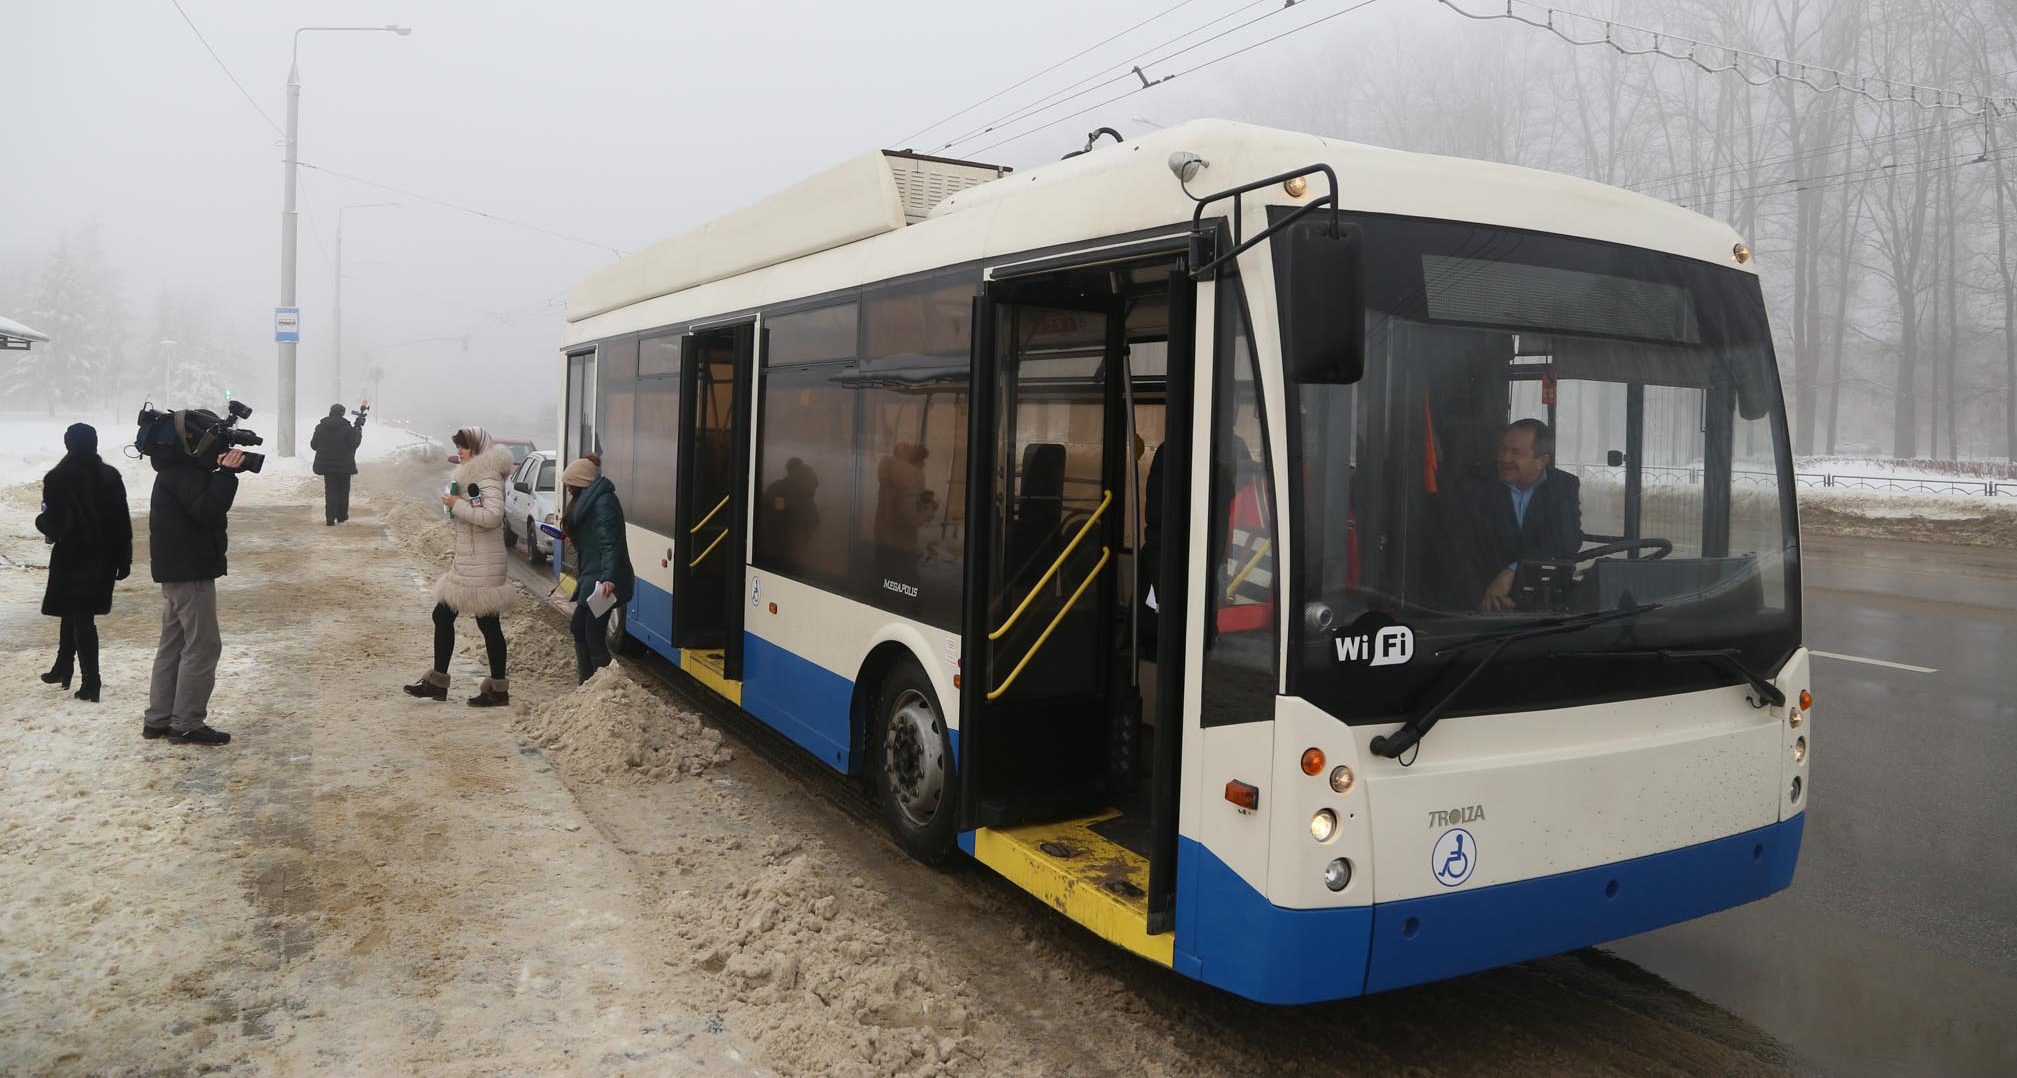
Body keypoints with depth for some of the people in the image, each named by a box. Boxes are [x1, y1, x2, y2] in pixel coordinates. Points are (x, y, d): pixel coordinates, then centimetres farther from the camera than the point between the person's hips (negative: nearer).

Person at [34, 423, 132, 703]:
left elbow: (54, 523, -16)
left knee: (79, 618, 2)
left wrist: (41, 522, 8)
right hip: (103, 558, 4)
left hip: (72, 557, -4)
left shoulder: (57, 479, -13)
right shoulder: (110, 476, -1)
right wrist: (124, 559, 6)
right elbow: (122, 522, 0)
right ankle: (63, 668, 31)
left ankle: (91, 683, 0)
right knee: (78, 613, 19)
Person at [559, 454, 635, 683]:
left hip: (602, 581, -11)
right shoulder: (591, 501, 18)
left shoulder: (603, 503, -15)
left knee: (594, 637, -9)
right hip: (592, 579, 11)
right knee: (578, 627, 18)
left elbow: (609, 543, -25)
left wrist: (608, 578, -33)